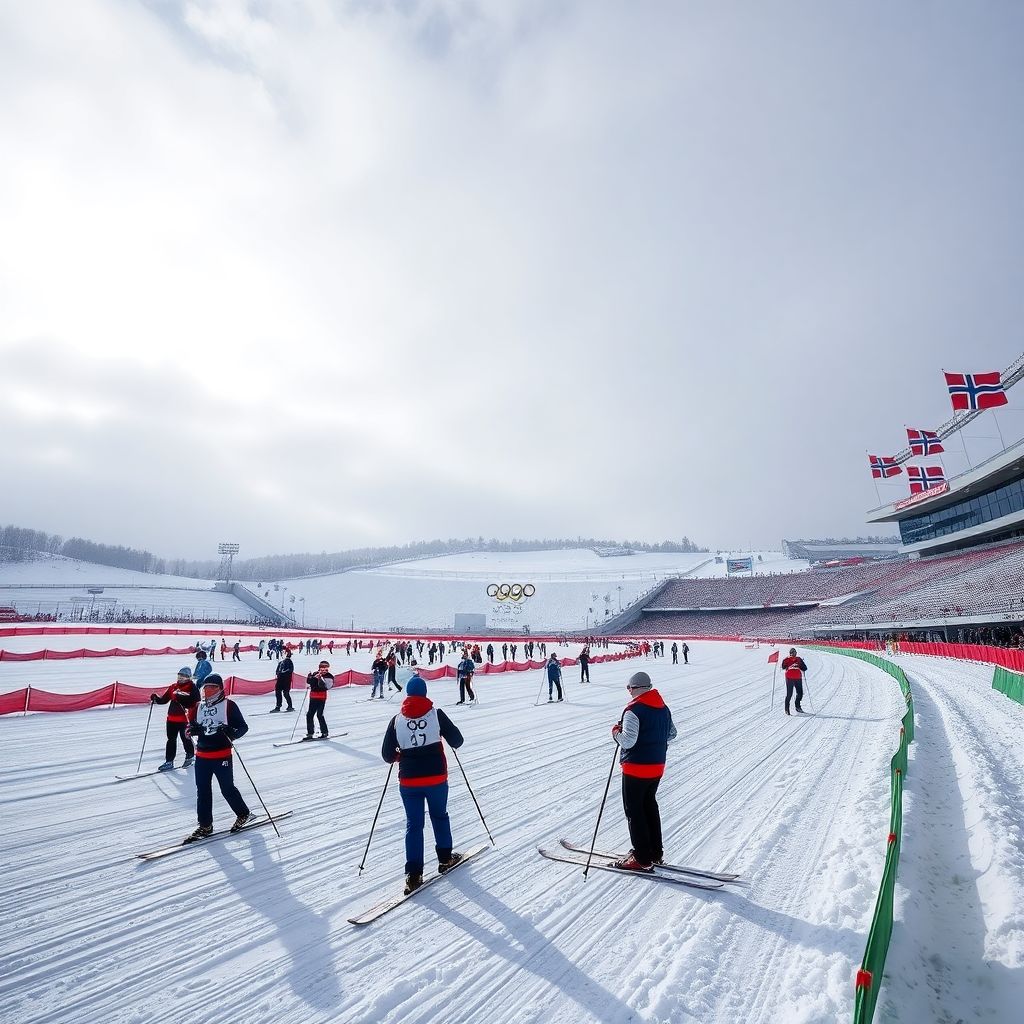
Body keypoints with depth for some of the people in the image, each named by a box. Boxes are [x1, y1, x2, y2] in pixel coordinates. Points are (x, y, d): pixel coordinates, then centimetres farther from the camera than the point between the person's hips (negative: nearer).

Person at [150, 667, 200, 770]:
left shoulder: (192, 688, -6)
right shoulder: (173, 687, 10)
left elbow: (196, 703, -10)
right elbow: (164, 699, 11)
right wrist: (156, 699, -6)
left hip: (185, 718, -5)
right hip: (172, 717, 5)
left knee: (186, 738, 4)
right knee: (171, 739, 9)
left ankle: (190, 757, 25)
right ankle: (169, 762, 16)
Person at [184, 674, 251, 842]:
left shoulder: (228, 705, -8)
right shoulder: (198, 706, 8)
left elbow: (243, 727, -9)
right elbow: (191, 723, 17)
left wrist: (232, 733, -31)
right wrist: (192, 728, -7)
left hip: (222, 755, -5)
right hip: (202, 755, 5)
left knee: (227, 789, 3)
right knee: (202, 791, 9)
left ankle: (243, 814, 24)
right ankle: (205, 825, 21)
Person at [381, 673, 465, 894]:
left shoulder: (397, 720, -6)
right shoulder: (436, 714, -9)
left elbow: (387, 755, -3)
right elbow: (457, 741, -4)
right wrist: (448, 739, 18)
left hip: (409, 781, 1)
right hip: (436, 778, 0)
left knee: (414, 824, 11)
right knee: (439, 816, 22)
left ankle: (414, 875, 8)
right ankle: (445, 858, 34)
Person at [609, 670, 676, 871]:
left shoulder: (633, 710, -20)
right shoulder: (663, 708, 4)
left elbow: (627, 741, -25)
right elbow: (671, 734, 14)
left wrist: (616, 731, -6)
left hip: (635, 768, -8)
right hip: (657, 766, 8)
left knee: (634, 810, 5)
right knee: (650, 806, 22)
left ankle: (642, 858, 9)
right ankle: (655, 852, 30)